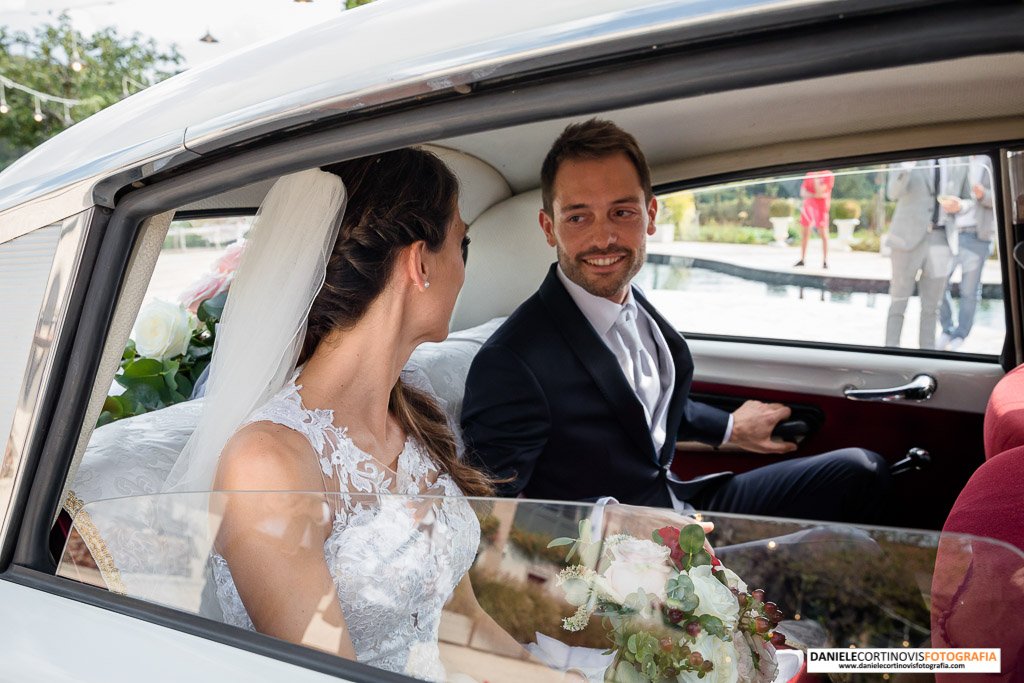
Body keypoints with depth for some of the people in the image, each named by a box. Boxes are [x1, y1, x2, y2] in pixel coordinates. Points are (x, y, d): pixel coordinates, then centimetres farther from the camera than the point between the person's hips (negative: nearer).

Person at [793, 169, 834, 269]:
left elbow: (819, 192, -16)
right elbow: (802, 192, 5)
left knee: (823, 233, -5)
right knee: (804, 233, 9)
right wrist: (812, 195, -14)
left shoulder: (828, 175, -6)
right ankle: (802, 259, 18)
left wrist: (815, 177, -18)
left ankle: (825, 261, -1)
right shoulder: (809, 175, 9)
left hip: (821, 207, -5)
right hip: (808, 205, 5)